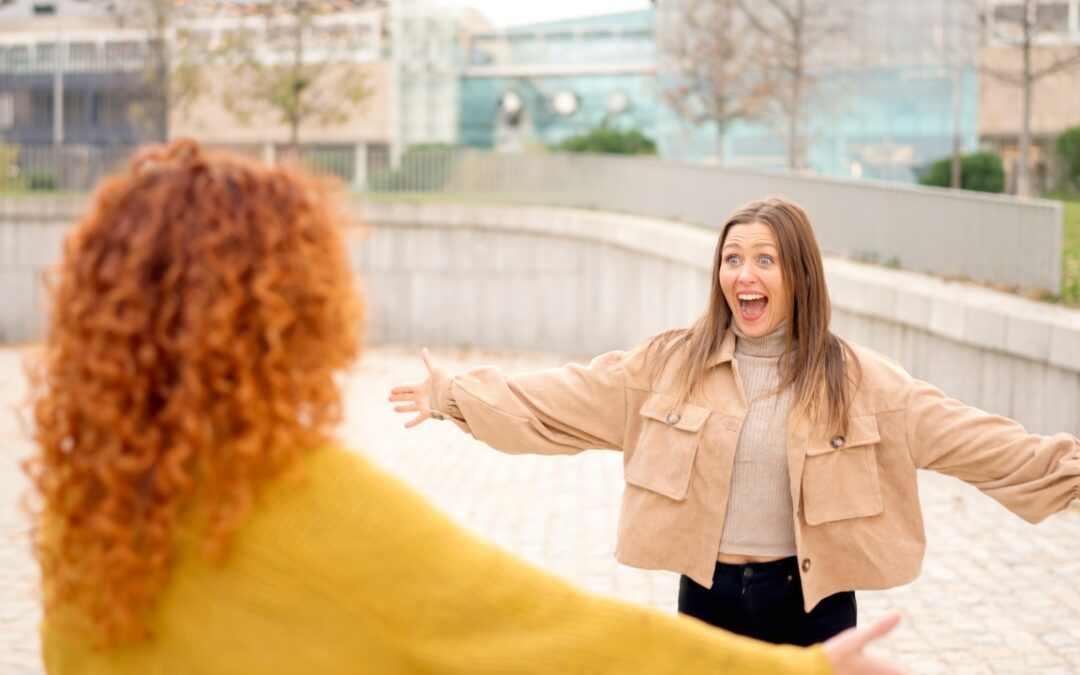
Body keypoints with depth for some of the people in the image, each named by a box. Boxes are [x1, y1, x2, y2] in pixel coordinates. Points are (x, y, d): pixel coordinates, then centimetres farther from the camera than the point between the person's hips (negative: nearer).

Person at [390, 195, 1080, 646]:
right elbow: (561, 400, -1)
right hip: (708, 591, 1)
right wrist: (457, 394, -4)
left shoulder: (855, 380, -5)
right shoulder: (672, 363, -2)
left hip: (810, 601, -1)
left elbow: (957, 432, -10)